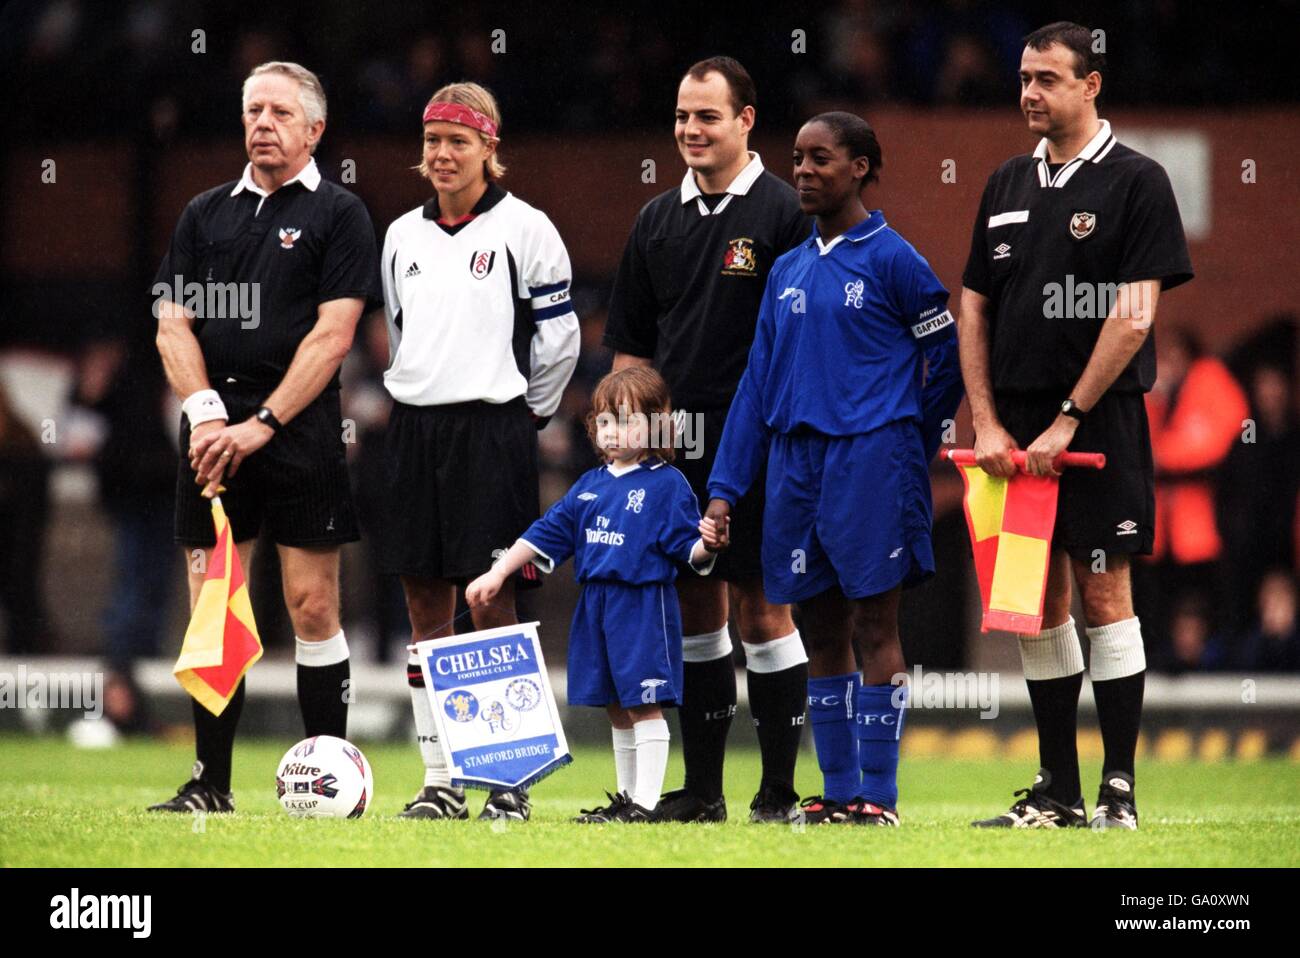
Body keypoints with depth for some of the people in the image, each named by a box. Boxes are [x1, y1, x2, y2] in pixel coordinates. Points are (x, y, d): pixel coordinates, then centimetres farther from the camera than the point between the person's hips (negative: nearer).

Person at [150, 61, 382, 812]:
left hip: (299, 434, -4)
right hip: (213, 436, 4)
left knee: (313, 609, -4)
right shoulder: (207, 214, 15)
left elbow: (332, 334, -7)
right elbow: (174, 325, 10)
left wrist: (262, 425, -14)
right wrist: (205, 412, -7)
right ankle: (211, 784, 6)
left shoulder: (339, 215, 2)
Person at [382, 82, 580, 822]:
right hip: (415, 426, 5)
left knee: (492, 600, -7)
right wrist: (418, 393, 15)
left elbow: (559, 337, -2)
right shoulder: (403, 235, 13)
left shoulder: (524, 230, -3)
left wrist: (527, 412, 3)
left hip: (493, 426, -5)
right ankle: (441, 781, 8)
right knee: (426, 601, 4)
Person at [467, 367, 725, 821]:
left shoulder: (667, 485, -6)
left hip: (645, 605, -7)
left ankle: (645, 801, -7)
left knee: (644, 705, -8)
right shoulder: (590, 486, 13)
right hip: (596, 607, 7)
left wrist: (706, 546, -31)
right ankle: (627, 797, 19)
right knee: (617, 709, 12)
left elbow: (687, 549, -9)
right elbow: (547, 533, 17)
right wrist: (497, 574, 14)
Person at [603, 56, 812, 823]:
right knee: (695, 608, 9)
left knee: (761, 609, -4)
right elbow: (631, 346, 17)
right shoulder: (659, 220, 13)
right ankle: (702, 788, 15)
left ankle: (778, 790, 1)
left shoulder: (783, 213, -4)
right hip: (676, 443, 6)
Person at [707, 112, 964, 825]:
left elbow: (948, 357, 2)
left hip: (869, 460, -6)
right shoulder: (787, 271, 14)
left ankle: (878, 793, -2)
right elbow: (758, 383, 15)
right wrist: (725, 489, 10)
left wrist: (908, 447, 10)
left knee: (873, 626, -4)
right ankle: (838, 791, 13)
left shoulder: (891, 259, -3)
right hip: (797, 464, 6)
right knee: (820, 632, 7)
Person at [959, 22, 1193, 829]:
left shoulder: (1136, 182, -4)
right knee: (1038, 601, 6)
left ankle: (1118, 790, -3)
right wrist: (987, 425, 3)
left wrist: (1067, 421, -13)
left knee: (1105, 593, -6)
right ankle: (1058, 791, 11)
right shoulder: (1007, 187, 13)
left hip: (1099, 421, -5)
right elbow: (974, 310, 14)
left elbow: (1134, 316, -11)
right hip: (1017, 429, 6)